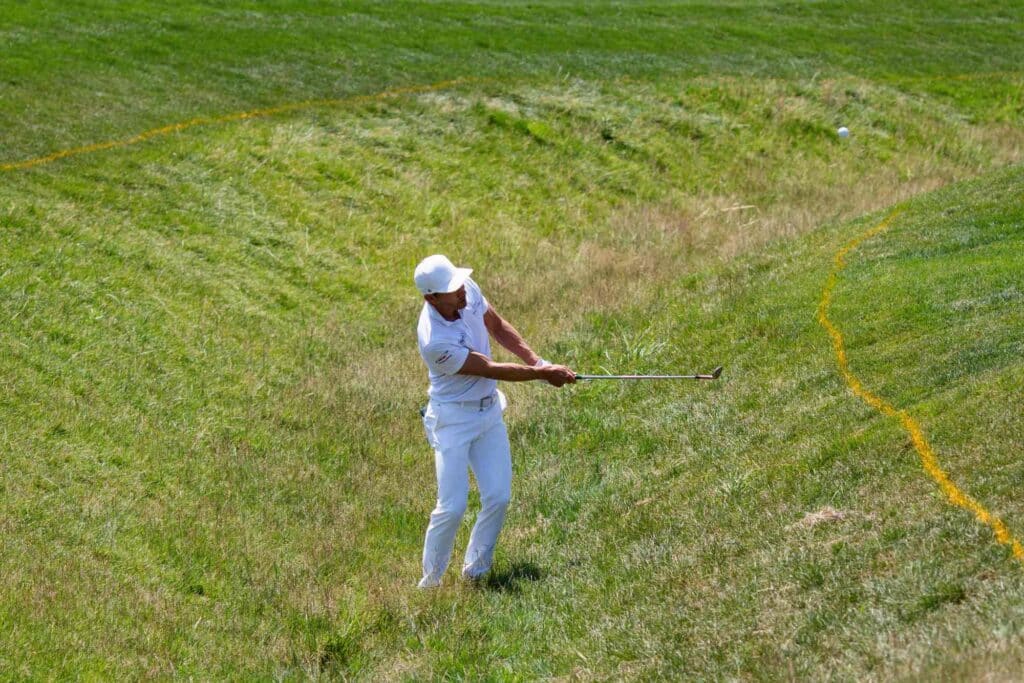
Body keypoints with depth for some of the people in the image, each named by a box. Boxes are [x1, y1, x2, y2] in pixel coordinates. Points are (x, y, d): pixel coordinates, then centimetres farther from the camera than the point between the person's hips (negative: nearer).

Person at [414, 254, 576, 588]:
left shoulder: (468, 291, -10)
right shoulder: (435, 340, -31)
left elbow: (498, 326, 10)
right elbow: (490, 370, -22)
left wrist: (536, 360, 0)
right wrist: (543, 374, -14)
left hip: (490, 411, 7)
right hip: (454, 419, -7)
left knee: (498, 498, 1)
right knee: (453, 507, -10)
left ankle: (475, 571, 17)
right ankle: (430, 581, 8)